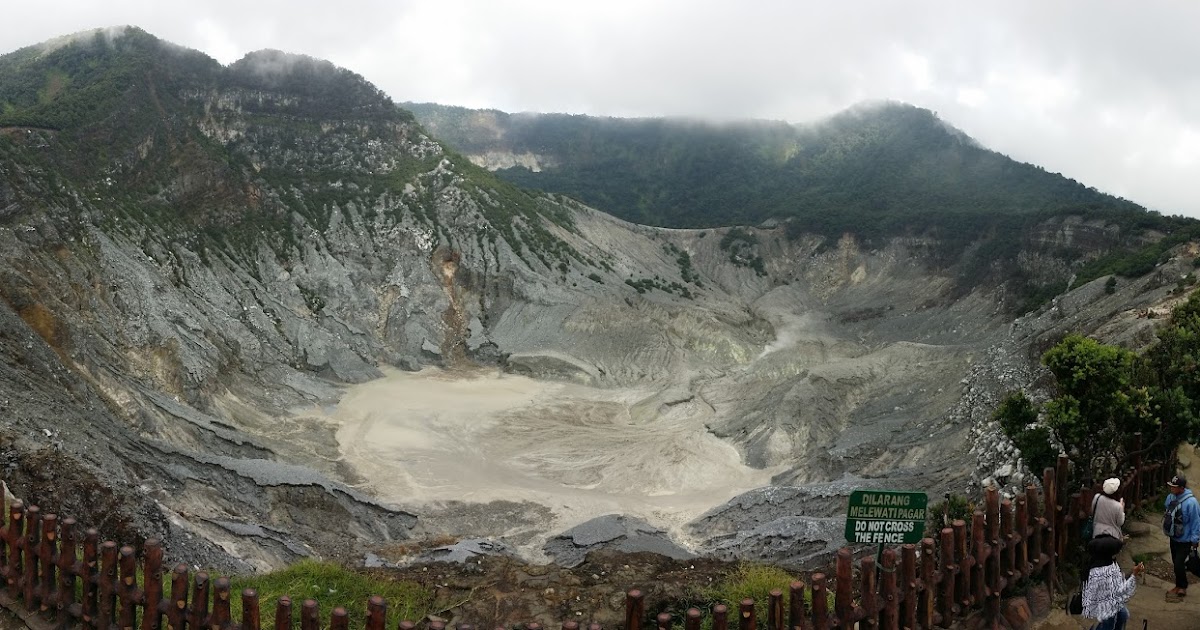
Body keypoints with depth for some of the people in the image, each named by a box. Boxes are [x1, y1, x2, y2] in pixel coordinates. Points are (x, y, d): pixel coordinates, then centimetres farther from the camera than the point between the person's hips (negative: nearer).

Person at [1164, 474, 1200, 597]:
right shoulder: (1171, 497, -8)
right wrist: (1167, 530, 16)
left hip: (1185, 540, -6)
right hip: (1173, 537, 6)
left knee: (1178, 564, -5)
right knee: (1176, 563, 17)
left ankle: (1182, 587, 17)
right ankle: (1179, 586, 32)